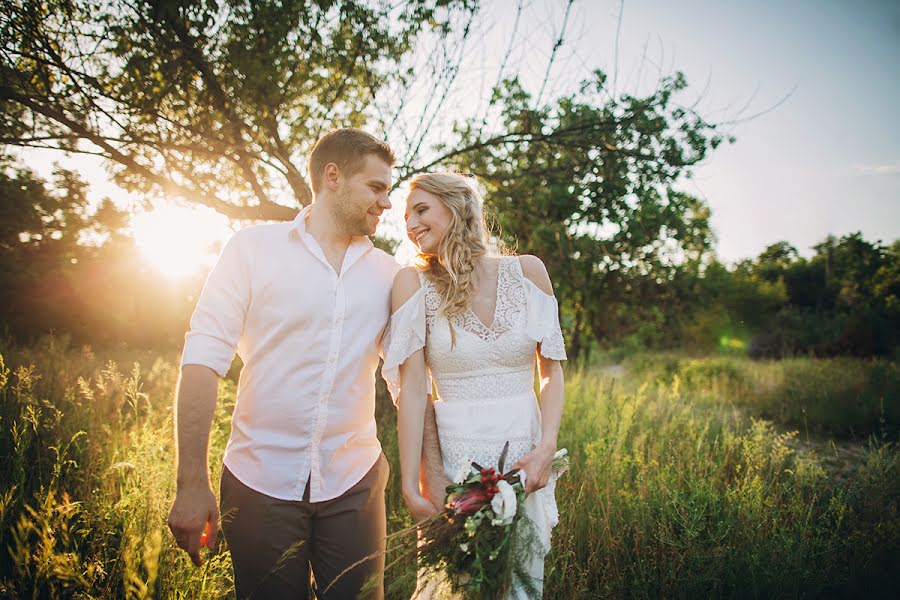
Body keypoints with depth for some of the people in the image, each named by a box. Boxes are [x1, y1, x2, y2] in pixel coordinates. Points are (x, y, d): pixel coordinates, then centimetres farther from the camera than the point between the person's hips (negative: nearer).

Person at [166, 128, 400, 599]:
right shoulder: (254, 248, -2)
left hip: (353, 483, 3)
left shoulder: (388, 273, 6)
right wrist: (192, 484, -12)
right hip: (261, 481, -2)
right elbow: (203, 361, -7)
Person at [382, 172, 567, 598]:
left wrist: (547, 447, -10)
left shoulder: (527, 271, -1)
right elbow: (412, 388, -11)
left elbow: (551, 369, 3)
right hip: (454, 455, -1)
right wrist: (410, 485, -15)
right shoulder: (414, 283, -5)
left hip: (525, 454, 2)